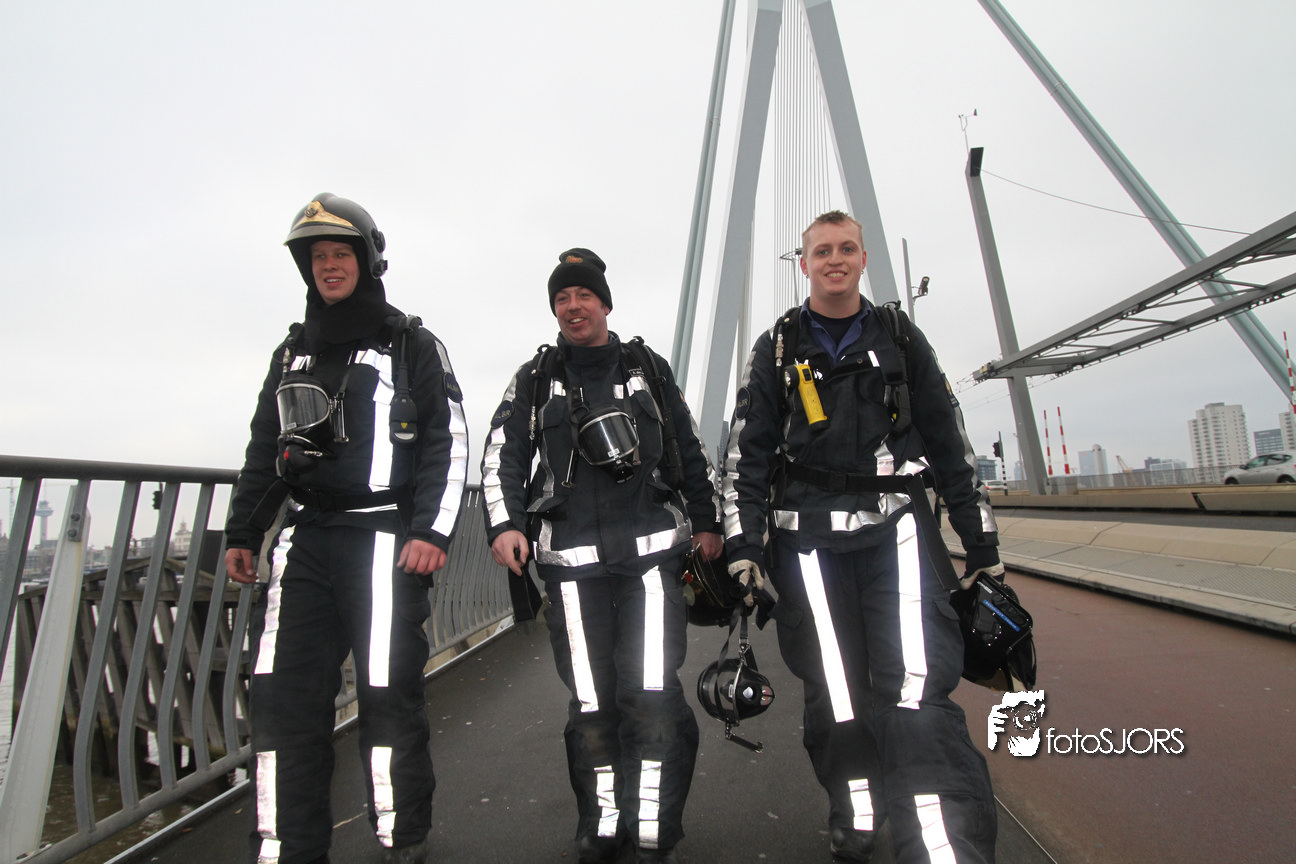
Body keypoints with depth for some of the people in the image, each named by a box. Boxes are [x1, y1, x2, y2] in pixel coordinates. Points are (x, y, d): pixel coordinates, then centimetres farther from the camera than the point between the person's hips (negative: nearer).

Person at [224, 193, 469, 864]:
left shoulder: (411, 345, 3)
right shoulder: (292, 352, 20)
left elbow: (449, 443, -4)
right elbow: (264, 448, 23)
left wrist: (432, 532, -14)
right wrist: (242, 533, 17)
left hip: (385, 541, -5)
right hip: (305, 539, 6)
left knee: (388, 694, -4)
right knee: (283, 696, 3)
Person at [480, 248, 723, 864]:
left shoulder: (647, 368, 15)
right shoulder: (534, 379, 14)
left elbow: (690, 450, 18)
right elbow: (502, 455, 8)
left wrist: (707, 520, 15)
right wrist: (505, 524, -6)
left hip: (651, 550, 0)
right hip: (572, 559, 1)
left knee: (653, 695, -5)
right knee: (590, 701, 5)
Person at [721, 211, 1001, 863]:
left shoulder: (901, 340, 12)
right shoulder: (777, 349, 9)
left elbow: (951, 443, 14)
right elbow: (746, 452, 5)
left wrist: (982, 544, 12)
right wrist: (743, 546, -3)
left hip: (893, 528, 1)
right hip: (808, 536, 0)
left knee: (916, 688, -13)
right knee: (834, 693, 4)